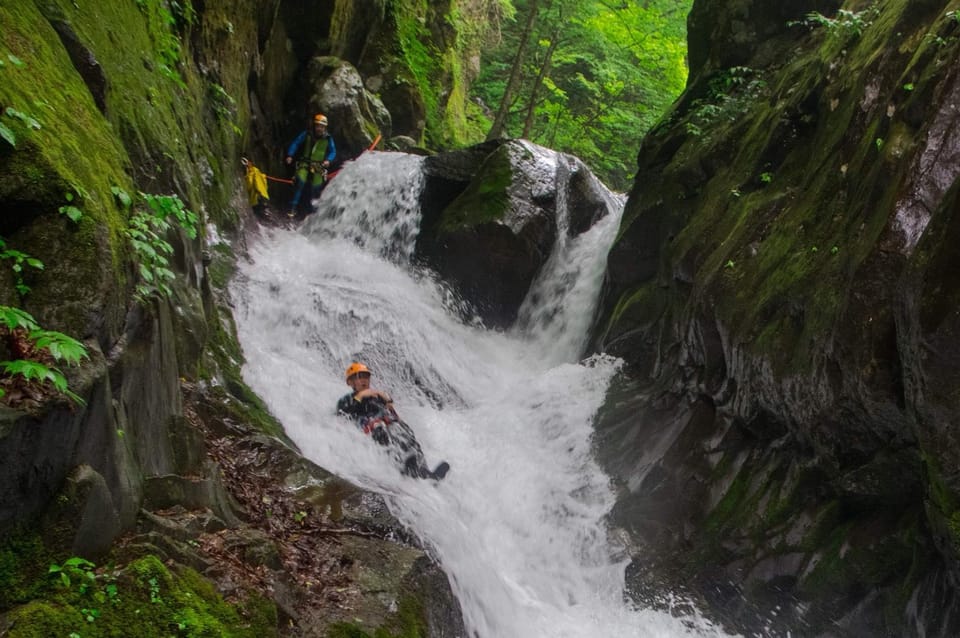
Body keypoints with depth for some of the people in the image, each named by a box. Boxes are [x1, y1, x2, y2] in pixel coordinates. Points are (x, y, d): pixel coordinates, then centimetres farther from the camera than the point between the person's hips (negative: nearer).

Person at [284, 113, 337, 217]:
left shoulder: (328, 139, -1)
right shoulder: (307, 134, -3)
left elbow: (333, 151, 6)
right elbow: (295, 144, 2)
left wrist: (328, 160, -13)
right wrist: (290, 155, -11)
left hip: (319, 166, 1)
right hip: (305, 163, -1)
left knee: (316, 188, 0)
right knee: (300, 182, -20)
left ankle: (313, 211, 16)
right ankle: (293, 208, -15)